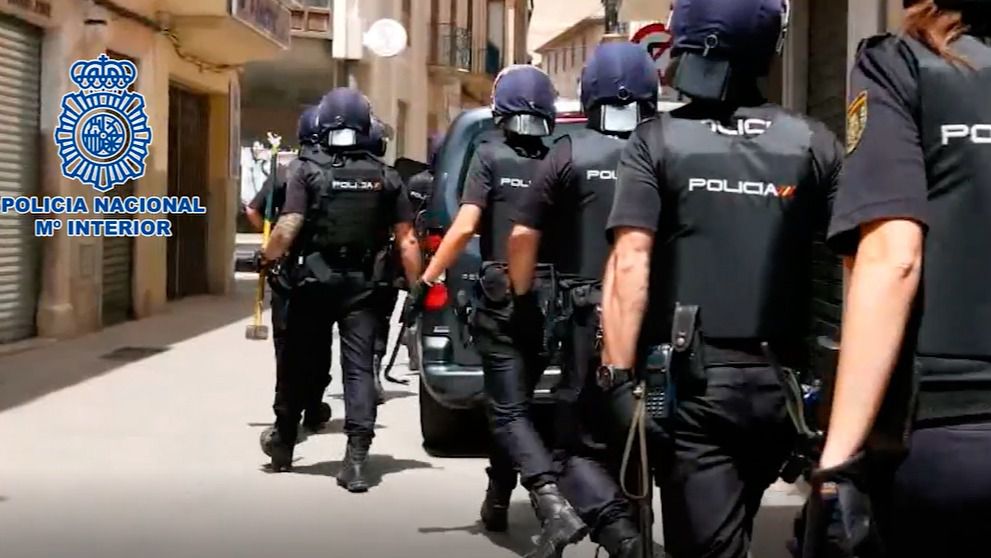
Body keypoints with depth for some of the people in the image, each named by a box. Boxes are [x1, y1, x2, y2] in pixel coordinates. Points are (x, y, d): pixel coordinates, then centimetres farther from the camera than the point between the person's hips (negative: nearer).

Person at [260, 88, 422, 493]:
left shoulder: (309, 172, -6)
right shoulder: (385, 178, 2)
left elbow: (287, 230, -14)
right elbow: (406, 239, 0)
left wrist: (268, 256, 4)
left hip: (314, 282, -1)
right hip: (361, 285, 1)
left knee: (300, 365, 13)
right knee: (359, 368, 0)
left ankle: (283, 447, 29)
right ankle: (356, 458, -11)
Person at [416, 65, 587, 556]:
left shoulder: (492, 155, -5)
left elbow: (464, 226, -14)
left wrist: (427, 278, -8)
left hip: (503, 300, -4)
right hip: (550, 301, 4)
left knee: (509, 411, -4)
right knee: (514, 401, 19)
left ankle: (551, 501, -24)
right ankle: (496, 501, 30)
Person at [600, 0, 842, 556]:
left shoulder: (658, 140, -3)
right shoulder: (814, 143, 2)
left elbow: (630, 264, -12)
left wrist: (619, 376, -11)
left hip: (694, 382, -3)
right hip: (780, 380, 3)